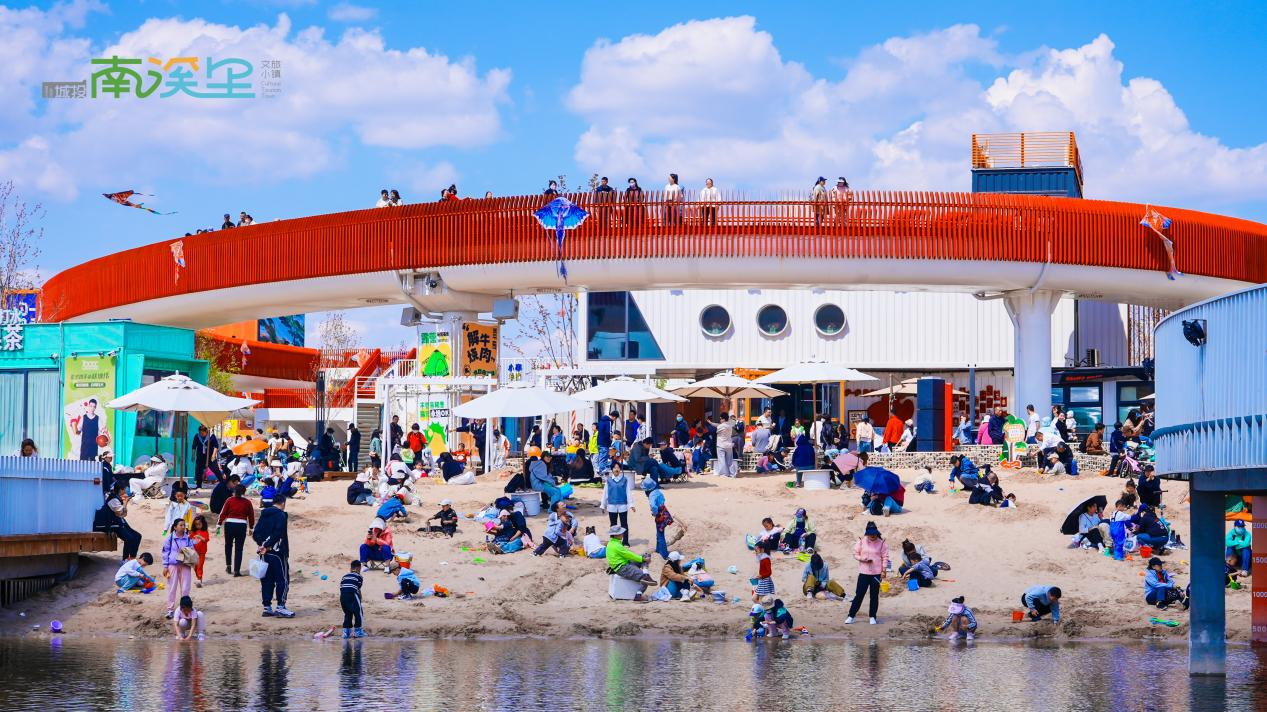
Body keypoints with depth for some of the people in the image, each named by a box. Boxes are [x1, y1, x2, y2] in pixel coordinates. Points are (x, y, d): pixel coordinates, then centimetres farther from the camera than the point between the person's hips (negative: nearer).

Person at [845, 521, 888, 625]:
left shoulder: (881, 543, -2)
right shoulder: (862, 541, 0)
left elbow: (885, 557, 0)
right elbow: (855, 554, 6)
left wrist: (884, 570, -6)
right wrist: (862, 559, -13)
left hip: (876, 573, 0)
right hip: (863, 572, 0)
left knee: (874, 595, 6)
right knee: (859, 594, 0)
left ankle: (872, 616, 16)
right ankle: (851, 616, 5)